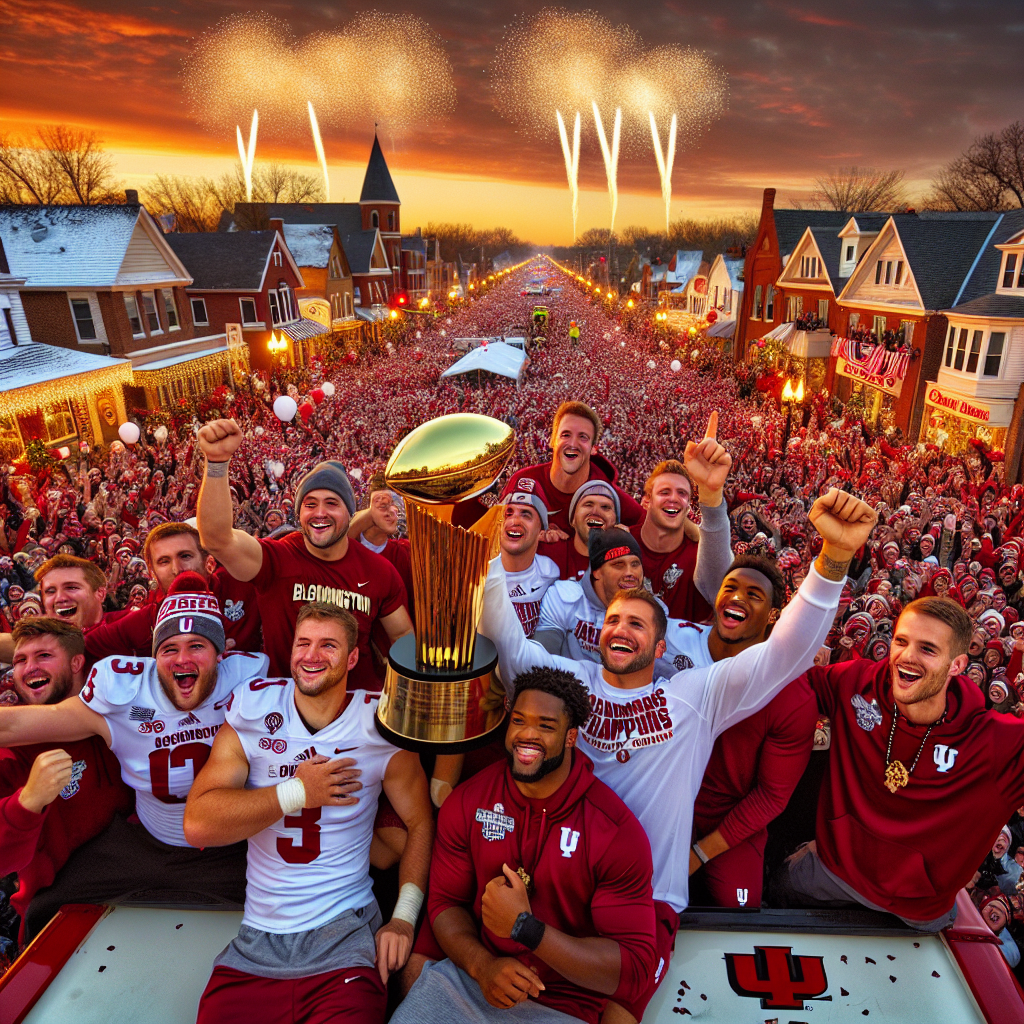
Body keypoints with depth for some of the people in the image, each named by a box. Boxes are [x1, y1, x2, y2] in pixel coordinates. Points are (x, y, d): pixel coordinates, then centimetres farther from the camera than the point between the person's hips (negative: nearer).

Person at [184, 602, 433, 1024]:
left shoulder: (381, 725, -6)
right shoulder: (252, 713, -3)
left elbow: (421, 822, 1)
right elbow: (197, 824, -11)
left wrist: (404, 917, -7)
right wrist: (296, 792, -17)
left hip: (345, 938, -2)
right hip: (255, 942, 2)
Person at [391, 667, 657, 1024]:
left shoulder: (618, 831, -17)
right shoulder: (467, 802, -5)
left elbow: (635, 973, -17)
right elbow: (445, 900, 3)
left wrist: (525, 927, -26)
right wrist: (482, 964, -17)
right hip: (466, 977, 2)